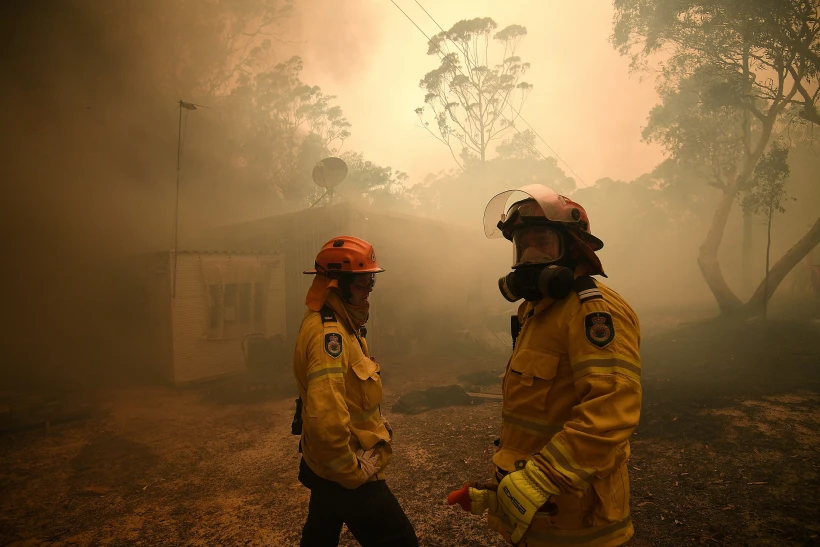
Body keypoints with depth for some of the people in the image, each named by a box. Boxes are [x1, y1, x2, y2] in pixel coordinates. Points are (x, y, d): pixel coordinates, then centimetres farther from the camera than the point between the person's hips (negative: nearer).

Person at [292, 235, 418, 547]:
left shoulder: (337, 324, 6)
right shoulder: (329, 333, -27)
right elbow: (326, 419, -36)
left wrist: (376, 423, 11)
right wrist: (354, 473, -23)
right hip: (346, 474, -10)